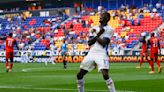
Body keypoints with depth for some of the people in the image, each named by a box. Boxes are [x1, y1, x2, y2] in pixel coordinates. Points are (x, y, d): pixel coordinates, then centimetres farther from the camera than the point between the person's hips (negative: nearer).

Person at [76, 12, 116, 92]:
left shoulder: (109, 29, -1)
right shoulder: (95, 28, 16)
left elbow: (104, 43, -13)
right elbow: (89, 43, 4)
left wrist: (95, 37, -3)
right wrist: (98, 34, -8)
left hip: (102, 54, -6)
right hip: (91, 53, 6)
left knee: (105, 75, -23)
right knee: (79, 75, 6)